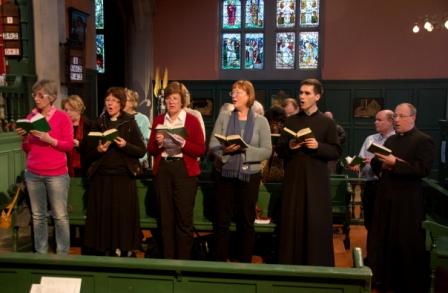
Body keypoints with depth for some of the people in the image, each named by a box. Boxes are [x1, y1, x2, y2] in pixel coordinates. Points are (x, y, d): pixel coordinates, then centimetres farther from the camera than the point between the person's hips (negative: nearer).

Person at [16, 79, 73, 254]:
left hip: (56, 174, -4)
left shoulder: (62, 117, -3)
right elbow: (27, 149, 13)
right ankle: (40, 253, 19)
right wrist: (24, 138, -7)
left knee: (60, 216, 0)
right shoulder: (30, 117, 9)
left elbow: (69, 146, -6)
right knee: (38, 216, 9)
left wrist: (49, 139, -18)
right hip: (33, 174, 4)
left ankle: (63, 254, 10)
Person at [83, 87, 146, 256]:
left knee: (123, 217, -3)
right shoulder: (98, 124, 10)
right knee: (103, 216, 1)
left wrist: (125, 146, -16)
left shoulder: (130, 123, 3)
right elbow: (88, 155, 9)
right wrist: (98, 150, -11)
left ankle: (124, 251, 7)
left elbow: (142, 151, 0)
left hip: (124, 177, -2)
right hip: (101, 177, 2)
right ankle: (104, 252, 11)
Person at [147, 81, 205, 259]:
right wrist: (158, 143, -9)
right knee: (165, 217, 8)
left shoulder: (192, 120, 0)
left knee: (184, 218, -2)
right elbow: (151, 150, 12)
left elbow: (200, 150, -4)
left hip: (185, 171, -3)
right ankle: (167, 259, 19)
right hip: (162, 170, 4)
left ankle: (184, 260, 10)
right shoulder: (158, 120, 11)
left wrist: (183, 143, -19)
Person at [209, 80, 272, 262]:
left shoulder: (261, 121, 1)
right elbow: (212, 145, -1)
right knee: (222, 220, 6)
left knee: (246, 221, 9)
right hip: (225, 174, 1)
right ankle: (220, 261, 18)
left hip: (249, 175, -1)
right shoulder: (223, 117, 5)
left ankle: (245, 262, 22)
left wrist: (245, 149, -20)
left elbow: (267, 151, -6)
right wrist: (224, 150, -22)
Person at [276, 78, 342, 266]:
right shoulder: (291, 121, 10)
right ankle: (291, 264, 15)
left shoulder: (327, 122, 3)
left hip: (316, 179, -2)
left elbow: (337, 151, -1)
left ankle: (317, 264, 12)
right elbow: (279, 150, 9)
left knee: (317, 223, 0)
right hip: (293, 178, 2)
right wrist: (289, 147, -12)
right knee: (292, 222, 4)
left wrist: (318, 146, -17)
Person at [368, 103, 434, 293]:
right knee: (382, 240, 12)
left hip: (407, 201, -7)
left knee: (408, 245, 3)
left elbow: (423, 169, -18)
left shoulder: (424, 140, -6)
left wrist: (394, 163, -23)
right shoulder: (391, 140, 16)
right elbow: (377, 165, 15)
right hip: (385, 197, 7)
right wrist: (380, 163, -7)